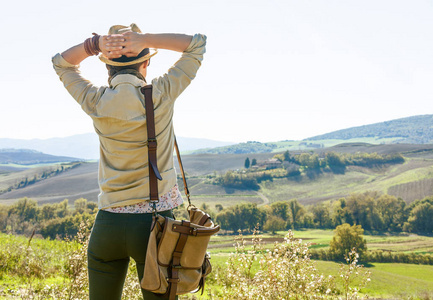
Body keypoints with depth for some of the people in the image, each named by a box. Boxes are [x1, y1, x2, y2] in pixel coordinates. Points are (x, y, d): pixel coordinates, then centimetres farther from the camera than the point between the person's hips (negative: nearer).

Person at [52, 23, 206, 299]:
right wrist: (144, 40, -8)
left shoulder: (96, 103, -2)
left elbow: (61, 63, 17)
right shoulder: (160, 96, -9)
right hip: (154, 223, -3)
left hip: (107, 224, 3)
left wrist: (96, 44, -2)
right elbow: (198, 44, 2)